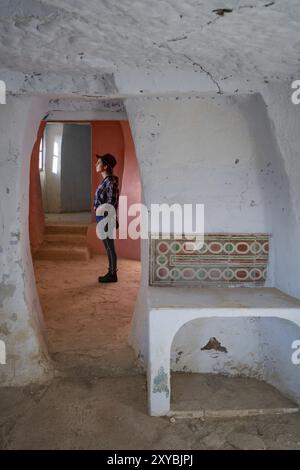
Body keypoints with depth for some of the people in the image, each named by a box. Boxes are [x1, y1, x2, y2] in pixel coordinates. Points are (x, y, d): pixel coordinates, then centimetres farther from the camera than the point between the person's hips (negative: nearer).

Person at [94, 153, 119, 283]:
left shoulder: (110, 182, -16)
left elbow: (112, 204, -19)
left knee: (110, 247, 0)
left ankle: (113, 275, 9)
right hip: (101, 218, 10)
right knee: (108, 247, 14)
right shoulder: (105, 181, 13)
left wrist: (107, 222, -19)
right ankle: (111, 272, 23)